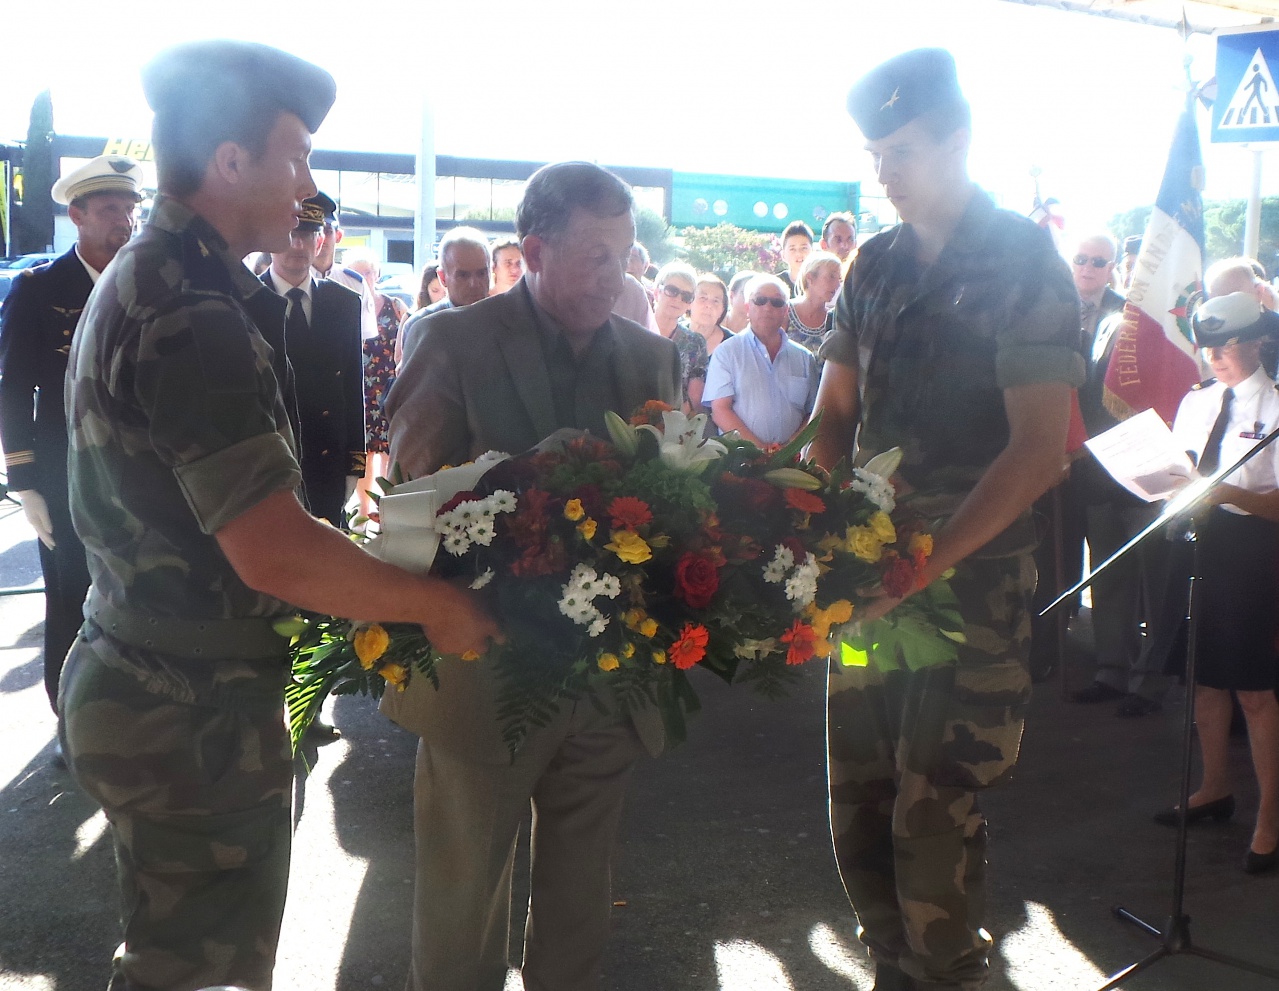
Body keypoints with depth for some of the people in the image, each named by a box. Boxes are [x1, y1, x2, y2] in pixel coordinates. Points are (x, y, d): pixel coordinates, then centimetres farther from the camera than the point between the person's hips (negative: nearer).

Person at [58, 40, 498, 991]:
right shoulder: (195, 317, -24)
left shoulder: (138, 284, 9)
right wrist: (438, 603, -15)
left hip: (135, 686, 10)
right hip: (195, 713, -10)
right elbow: (275, 551, -29)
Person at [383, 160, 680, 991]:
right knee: (464, 891, 12)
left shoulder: (654, 356, 6)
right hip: (485, 665, -3)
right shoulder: (456, 341, -7)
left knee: (581, 892, 19)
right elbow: (414, 487, -11)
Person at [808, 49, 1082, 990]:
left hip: (973, 584, -5)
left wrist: (924, 564, -22)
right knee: (859, 798, 11)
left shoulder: (1026, 263, -7)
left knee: (935, 814, 0)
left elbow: (1040, 446, -14)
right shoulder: (876, 266, 10)